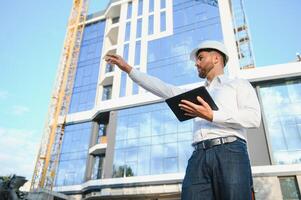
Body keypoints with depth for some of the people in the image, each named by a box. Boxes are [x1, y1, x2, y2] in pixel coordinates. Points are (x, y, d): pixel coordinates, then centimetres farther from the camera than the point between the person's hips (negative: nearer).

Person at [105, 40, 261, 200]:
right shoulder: (196, 94, 33)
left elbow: (254, 118, 1)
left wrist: (212, 116, -8)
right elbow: (162, 88, 26)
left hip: (230, 152, -3)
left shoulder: (239, 84, 18)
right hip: (199, 157, 4)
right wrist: (128, 68, 24)